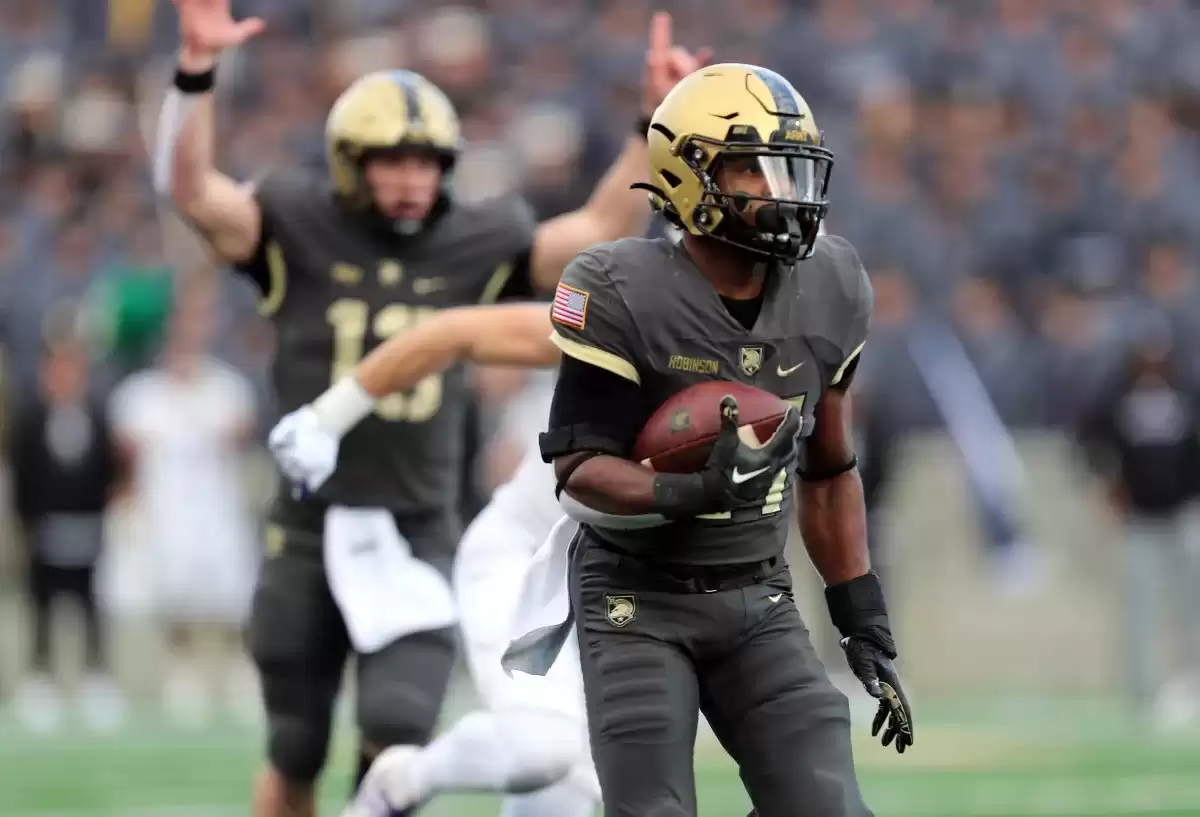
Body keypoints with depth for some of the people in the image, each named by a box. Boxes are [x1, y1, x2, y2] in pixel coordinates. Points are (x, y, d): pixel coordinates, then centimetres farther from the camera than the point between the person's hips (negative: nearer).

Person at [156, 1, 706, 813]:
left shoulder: (474, 245, 2)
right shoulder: (299, 229, -4)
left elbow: (600, 230, 0)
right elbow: (191, 188, -19)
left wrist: (656, 119, -11)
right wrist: (198, 69, -34)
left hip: (418, 539, 1)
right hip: (311, 533, -1)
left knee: (399, 727, -16)